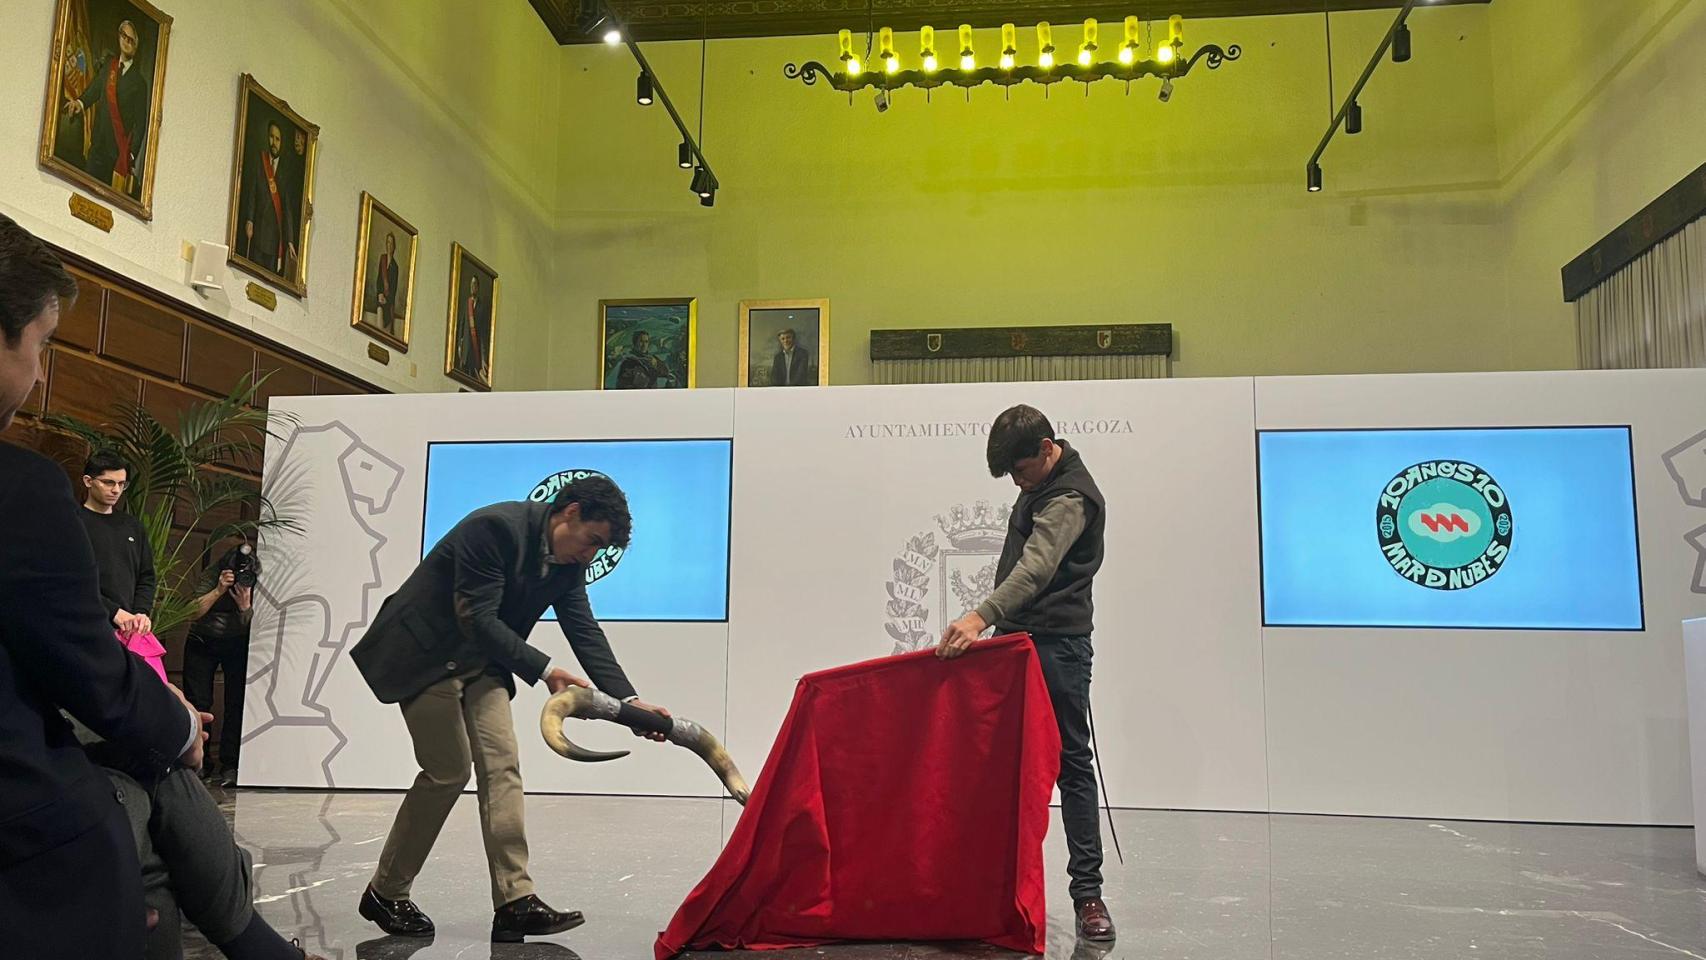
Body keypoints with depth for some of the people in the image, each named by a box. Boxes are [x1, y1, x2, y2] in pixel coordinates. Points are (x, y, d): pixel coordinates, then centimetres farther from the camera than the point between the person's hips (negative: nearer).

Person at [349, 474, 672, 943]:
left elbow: (586, 633, -1)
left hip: (481, 663, 8)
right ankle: (384, 893, 12)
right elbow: (477, 618, -29)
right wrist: (545, 670, -33)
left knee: (501, 767, -4)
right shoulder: (495, 526, -26)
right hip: (425, 654, -8)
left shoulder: (569, 561, -1)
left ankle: (514, 901, -5)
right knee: (449, 771, -6)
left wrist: (629, 700, -12)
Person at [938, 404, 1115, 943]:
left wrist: (981, 617, -43)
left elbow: (1036, 568, -31)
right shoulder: (1040, 485, 14)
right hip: (1018, 640, 9)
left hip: (1057, 646, -9)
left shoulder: (1071, 497, -16)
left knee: (1071, 763, -4)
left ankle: (1087, 891, 1)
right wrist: (995, 624, 19)